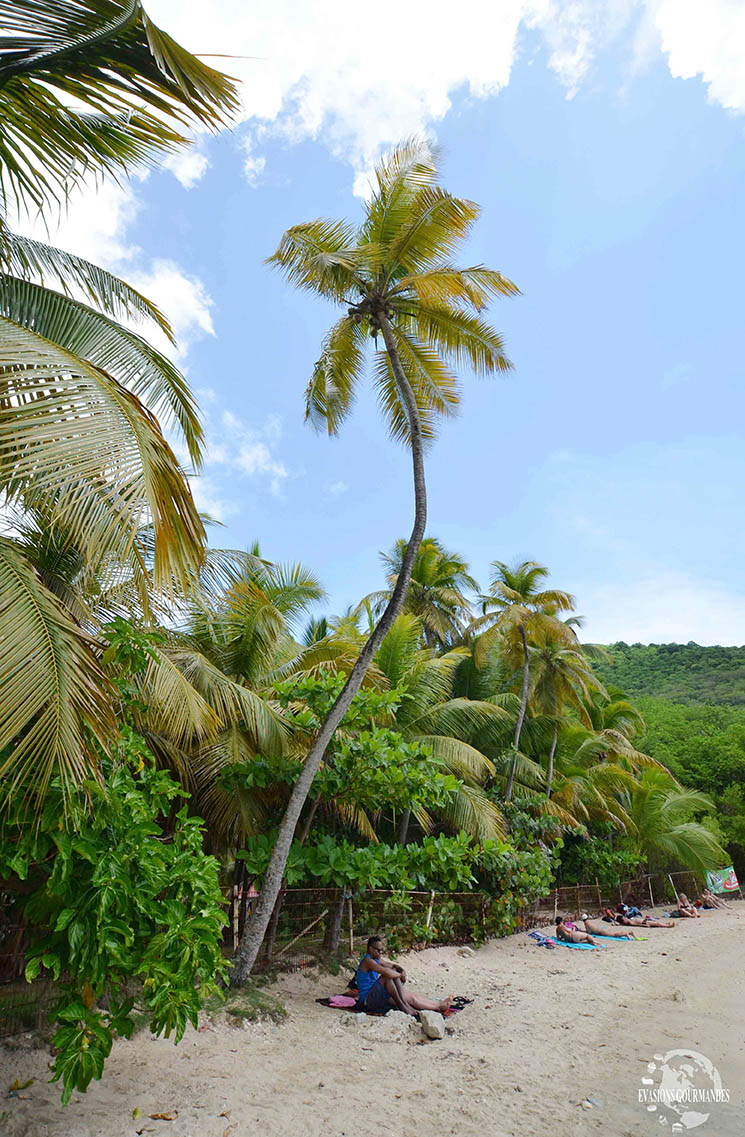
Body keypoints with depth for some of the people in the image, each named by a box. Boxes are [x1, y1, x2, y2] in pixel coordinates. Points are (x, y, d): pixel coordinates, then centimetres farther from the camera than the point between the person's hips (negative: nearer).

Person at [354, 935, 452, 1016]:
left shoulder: (376, 959, 14)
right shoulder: (367, 960, -20)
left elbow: (392, 965, 20)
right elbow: (386, 971, -35)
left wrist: (401, 970, -5)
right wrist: (400, 975, -16)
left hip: (377, 996, 10)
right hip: (368, 999, -10)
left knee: (412, 996, 1)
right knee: (389, 976, -32)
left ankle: (439, 1005, 4)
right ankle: (401, 1005, -23)